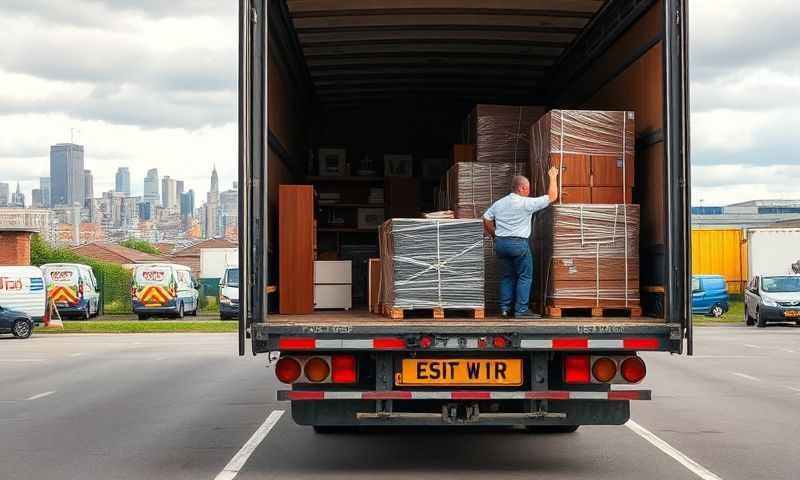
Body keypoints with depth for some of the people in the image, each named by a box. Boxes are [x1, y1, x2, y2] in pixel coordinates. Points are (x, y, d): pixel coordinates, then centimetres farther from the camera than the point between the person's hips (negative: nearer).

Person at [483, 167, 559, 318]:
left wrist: (495, 235, 21)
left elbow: (486, 220, 10)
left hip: (500, 242, 6)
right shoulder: (527, 203, -9)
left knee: (506, 276, 15)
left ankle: (505, 308, 15)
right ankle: (521, 311, -2)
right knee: (525, 276, 2)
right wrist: (553, 177, 5)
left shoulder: (498, 203, 8)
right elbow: (552, 197, -6)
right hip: (519, 243, -6)